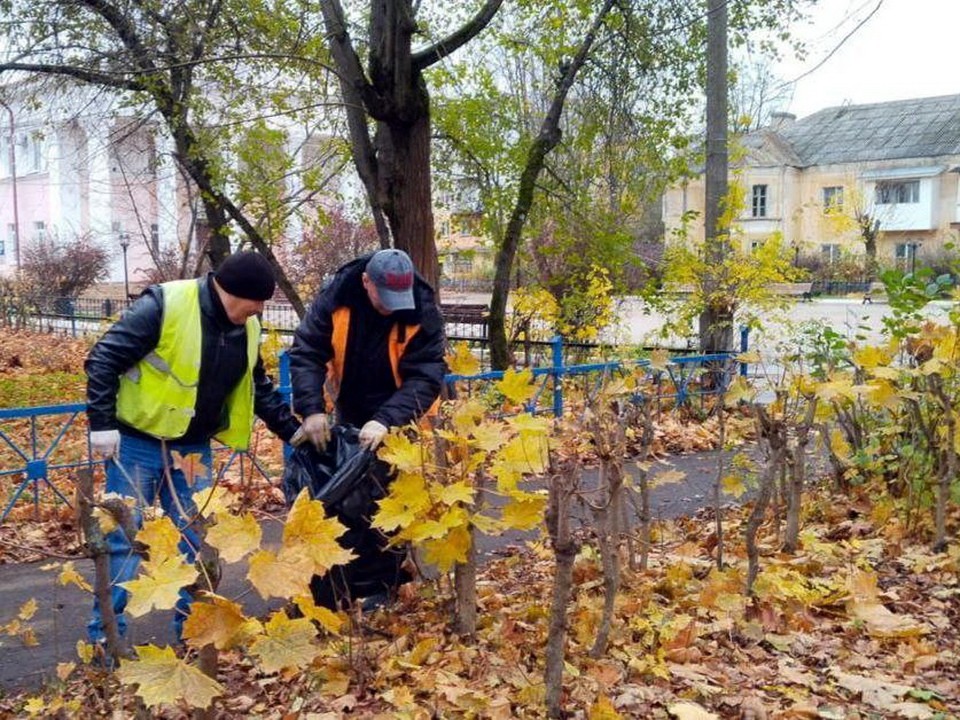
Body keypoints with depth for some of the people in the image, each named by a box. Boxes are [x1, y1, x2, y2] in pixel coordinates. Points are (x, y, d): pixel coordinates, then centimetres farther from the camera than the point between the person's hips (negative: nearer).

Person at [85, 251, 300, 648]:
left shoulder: (246, 328, 1)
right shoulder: (165, 305, -21)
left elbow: (260, 388, 14)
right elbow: (104, 359, -19)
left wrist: (293, 430, 9)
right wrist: (102, 423, -21)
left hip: (194, 448, 6)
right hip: (137, 442, -6)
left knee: (196, 539, 10)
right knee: (124, 539, 1)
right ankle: (105, 633, 14)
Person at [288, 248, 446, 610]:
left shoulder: (422, 314, -24)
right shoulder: (335, 298, -19)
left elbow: (425, 379, -27)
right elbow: (306, 352, -18)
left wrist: (386, 421, -40)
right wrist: (312, 410, -31)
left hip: (399, 421, -3)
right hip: (349, 417, 3)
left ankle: (384, 586, 11)